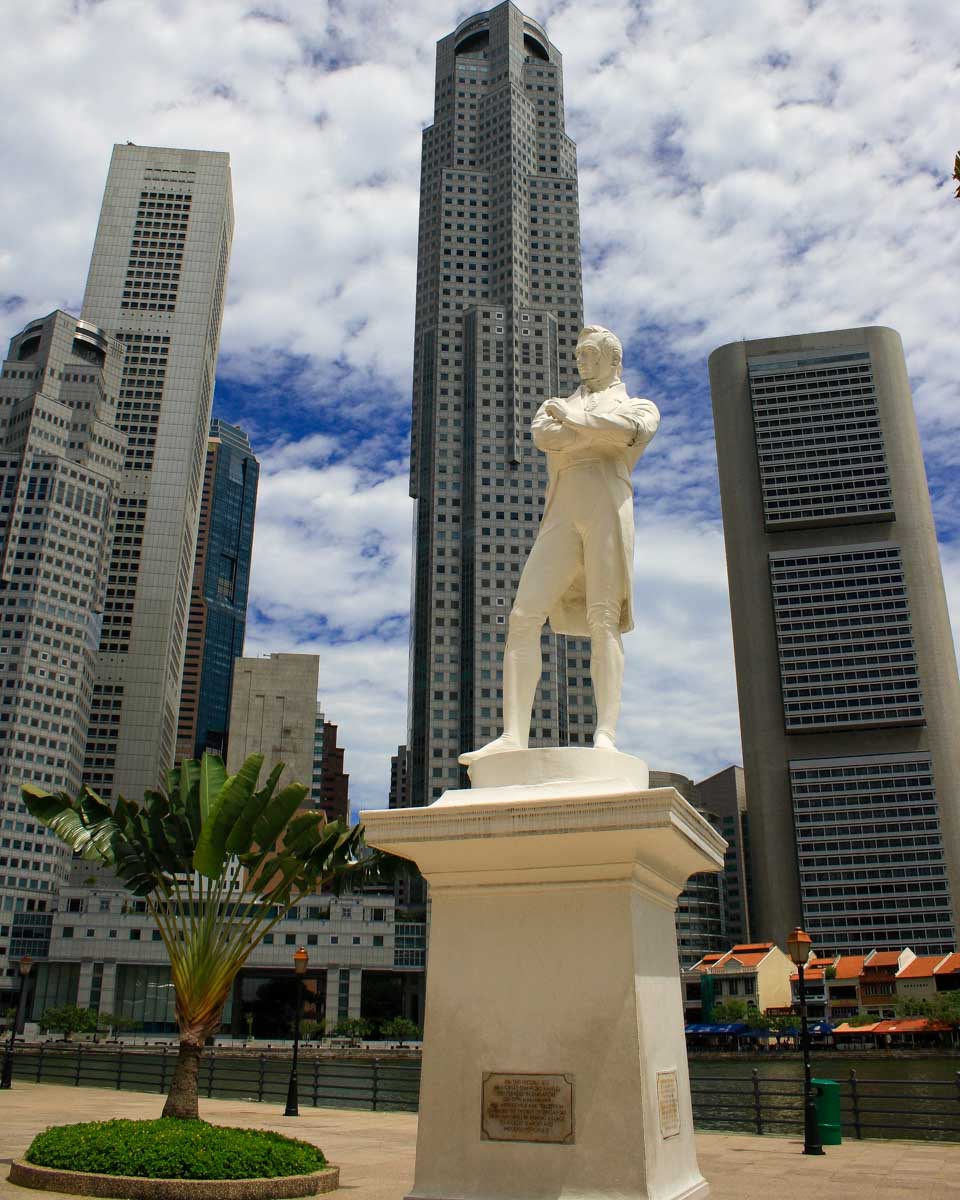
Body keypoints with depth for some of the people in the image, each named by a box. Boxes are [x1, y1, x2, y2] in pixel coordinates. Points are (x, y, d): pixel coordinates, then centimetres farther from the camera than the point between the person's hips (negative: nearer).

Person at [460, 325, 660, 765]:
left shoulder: (640, 406, 23)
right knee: (523, 617, -13)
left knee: (604, 621, -15)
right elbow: (542, 437, 5)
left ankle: (605, 736, -22)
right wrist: (604, 433, 2)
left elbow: (631, 429, -4)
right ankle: (513, 736, -20)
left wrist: (574, 419, 5)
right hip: (561, 518, 3)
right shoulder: (553, 407, 32)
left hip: (608, 508, -3)